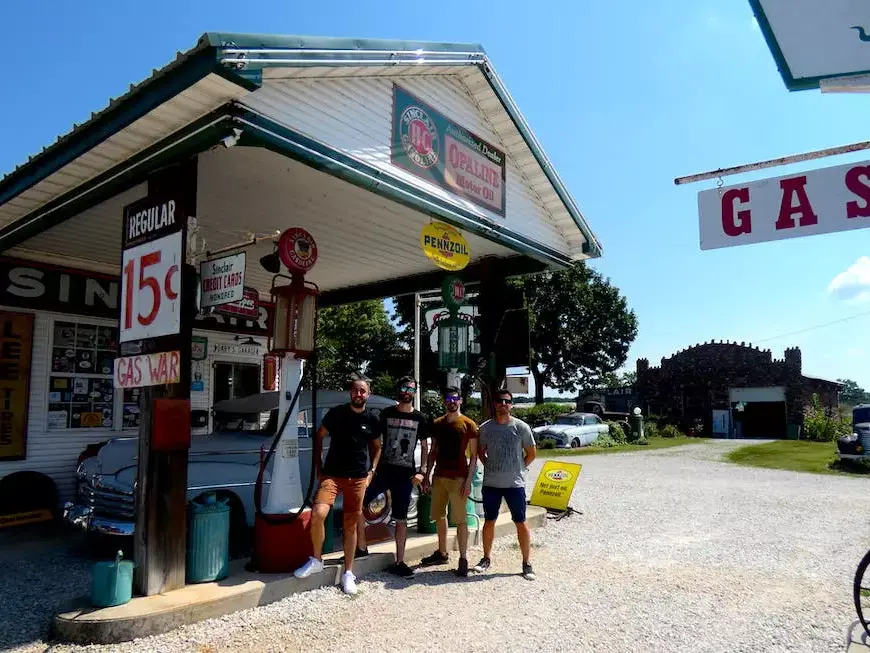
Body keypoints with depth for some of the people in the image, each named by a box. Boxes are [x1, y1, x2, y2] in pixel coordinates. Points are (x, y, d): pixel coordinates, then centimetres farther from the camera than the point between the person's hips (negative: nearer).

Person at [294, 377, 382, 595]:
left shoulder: (372, 420, 3)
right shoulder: (336, 413, -2)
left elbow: (376, 447, 17)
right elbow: (319, 436, 8)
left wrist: (371, 471, 5)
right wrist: (318, 467, 3)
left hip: (358, 478, 1)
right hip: (332, 474, -1)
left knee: (350, 525, 8)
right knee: (317, 514, -21)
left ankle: (348, 573, 22)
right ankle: (316, 560, 2)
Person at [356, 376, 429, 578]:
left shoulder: (420, 419, 5)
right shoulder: (386, 413, 4)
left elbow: (424, 447, 8)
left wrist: (421, 471, -3)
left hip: (405, 474, -1)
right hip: (383, 470, 1)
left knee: (401, 519, 5)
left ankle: (399, 562, 15)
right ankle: (361, 547, 13)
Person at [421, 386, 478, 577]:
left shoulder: (469, 425, -5)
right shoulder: (437, 424, 10)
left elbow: (474, 455, -5)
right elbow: (433, 451, 14)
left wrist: (468, 480, -13)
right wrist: (427, 475, 8)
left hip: (458, 478, -6)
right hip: (439, 476, 6)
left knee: (460, 519, -2)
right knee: (439, 516, 14)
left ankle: (463, 559, 5)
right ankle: (442, 553, 29)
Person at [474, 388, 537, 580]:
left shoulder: (521, 427, -6)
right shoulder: (485, 428, 0)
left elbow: (531, 453, 4)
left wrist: (519, 469, 1)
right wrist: (490, 467, 4)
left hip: (515, 483, -2)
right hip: (491, 483, 2)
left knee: (521, 523, 3)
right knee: (489, 521, 13)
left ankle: (526, 563, 16)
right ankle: (486, 558, 28)